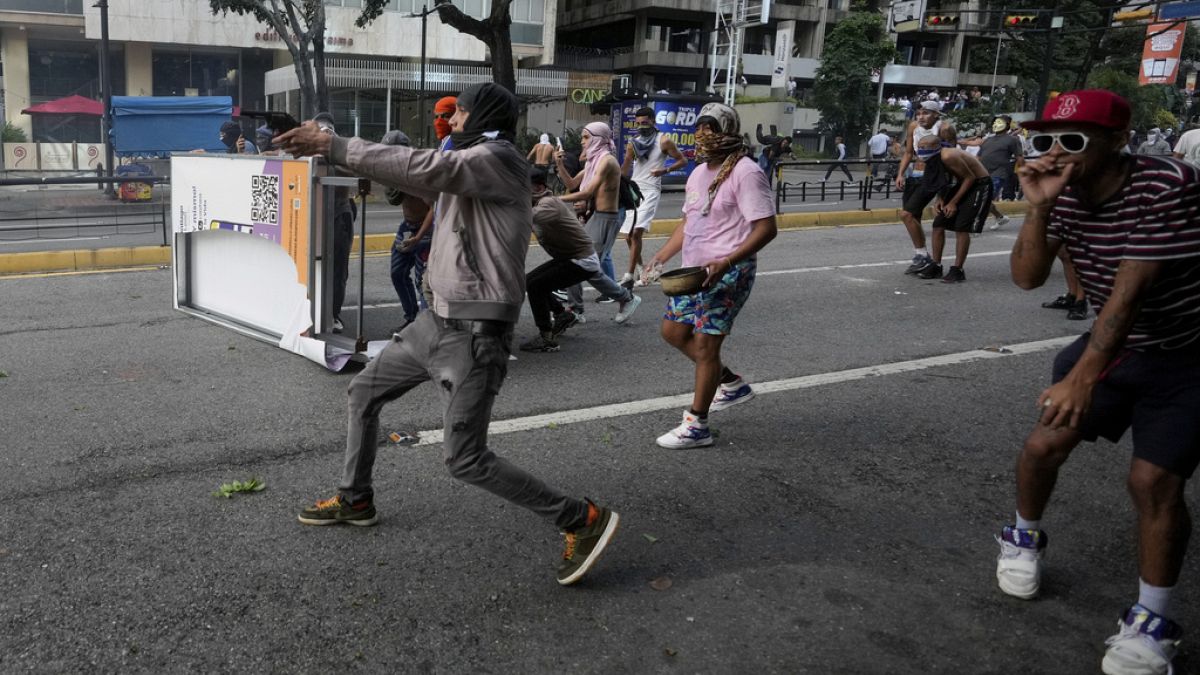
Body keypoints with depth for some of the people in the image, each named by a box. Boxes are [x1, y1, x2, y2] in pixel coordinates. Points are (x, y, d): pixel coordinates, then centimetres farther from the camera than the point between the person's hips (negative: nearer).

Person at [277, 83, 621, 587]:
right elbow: (420, 179, 17)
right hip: (438, 320, 10)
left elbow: (422, 168, -27)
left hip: (474, 333, -10)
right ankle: (355, 500, 38)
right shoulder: (470, 164, 16)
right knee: (363, 392, 20)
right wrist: (336, 148, 11)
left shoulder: (494, 157, -15)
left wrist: (331, 146, -25)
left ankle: (583, 520, 0)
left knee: (465, 460, -9)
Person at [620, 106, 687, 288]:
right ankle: (639, 269, 30)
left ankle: (630, 276, -17)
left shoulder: (663, 141, -3)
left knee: (637, 232, -19)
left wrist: (666, 169, -16)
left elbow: (683, 160, 1)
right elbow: (624, 169, 13)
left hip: (650, 190, -6)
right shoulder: (633, 143, 11)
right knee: (628, 235, 8)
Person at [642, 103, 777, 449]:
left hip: (728, 274, -9)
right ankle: (732, 383, 29)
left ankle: (696, 425, 5)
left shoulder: (745, 172, -13)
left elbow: (766, 228, -18)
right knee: (674, 331, 14)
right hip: (694, 270, 10)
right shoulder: (699, 173, 14)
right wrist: (660, 258, 11)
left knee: (705, 343, -7)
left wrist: (725, 263, -28)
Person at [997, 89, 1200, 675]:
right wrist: (1039, 207, -28)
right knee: (1044, 442, 1)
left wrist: (1082, 378, -37)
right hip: (1114, 342, 6)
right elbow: (1026, 278, -13)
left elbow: (1130, 291, -33)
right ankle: (1024, 539, 30)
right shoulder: (1063, 193, -9)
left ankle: (1151, 621, 5)